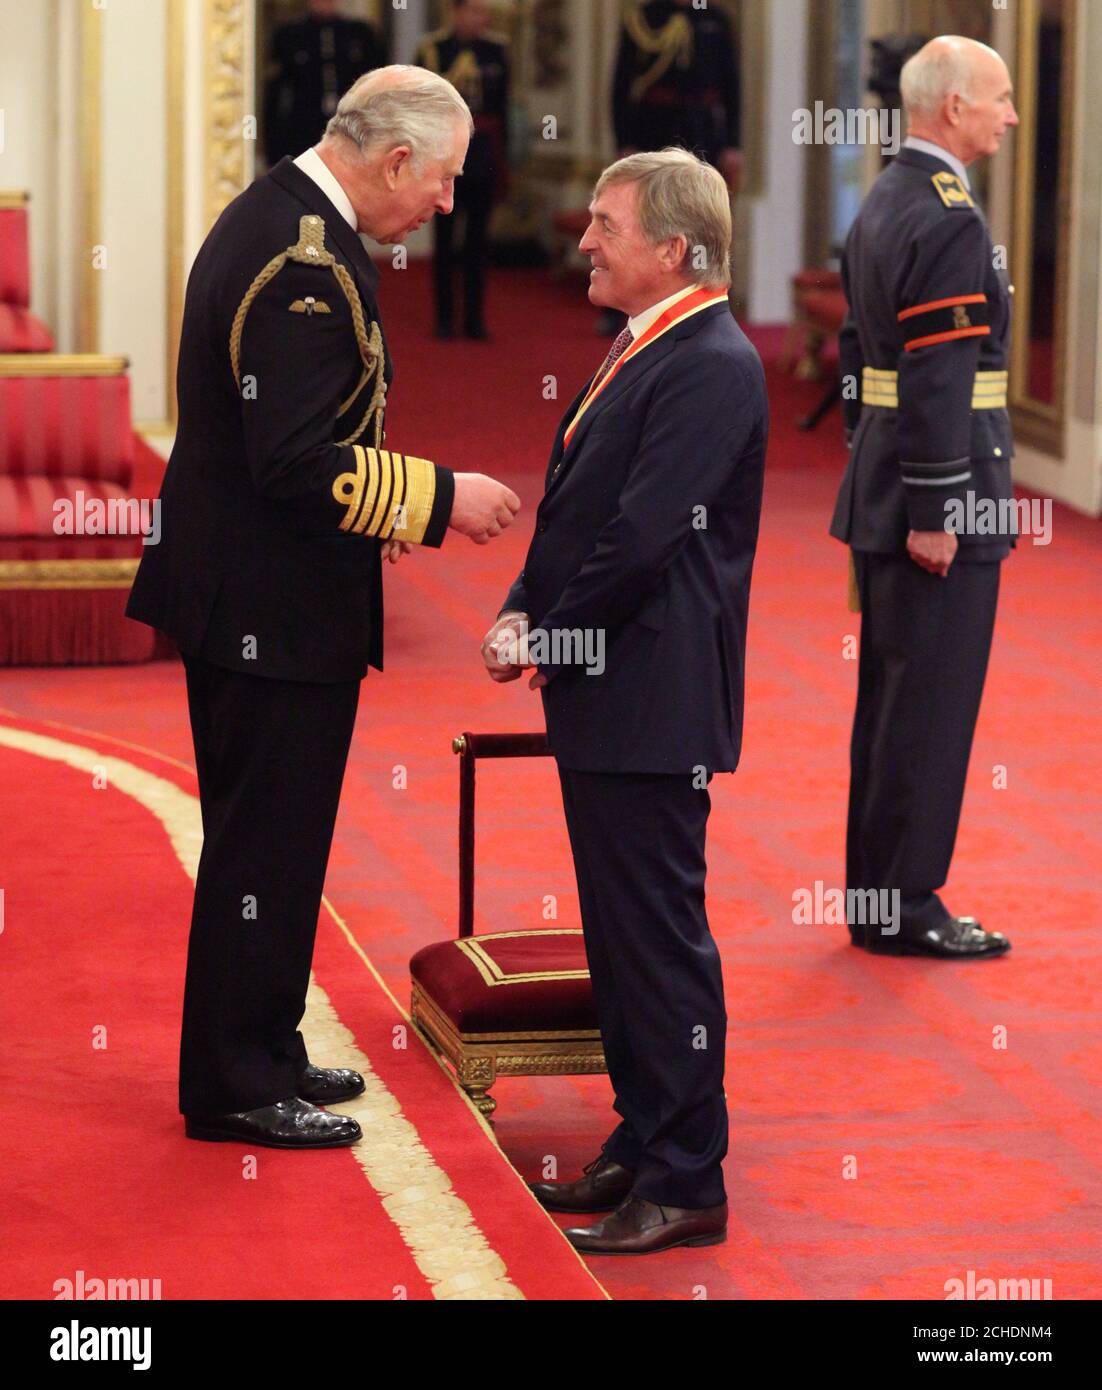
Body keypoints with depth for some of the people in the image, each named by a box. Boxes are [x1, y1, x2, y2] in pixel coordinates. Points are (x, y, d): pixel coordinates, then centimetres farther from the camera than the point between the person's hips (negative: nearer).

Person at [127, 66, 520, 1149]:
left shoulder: (270, 219, 10)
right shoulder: (306, 265, -23)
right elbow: (300, 464, -27)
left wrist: (381, 506, 16)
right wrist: (439, 498, -18)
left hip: (245, 599, 11)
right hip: (277, 612, -11)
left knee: (264, 841, 19)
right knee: (267, 846, 0)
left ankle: (261, 1054, 30)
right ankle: (235, 1088, 9)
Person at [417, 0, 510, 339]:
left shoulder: (496, 49, 6)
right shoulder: (433, 49, -4)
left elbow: (503, 107, 10)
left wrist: (502, 155, 9)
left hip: (483, 155, 2)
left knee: (478, 239, 5)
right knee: (444, 239, 3)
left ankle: (475, 319, 9)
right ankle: (445, 319, 8)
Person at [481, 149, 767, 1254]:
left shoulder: (711, 366, -17)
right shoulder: (640, 352, 15)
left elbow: (642, 536, -21)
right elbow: (578, 513, 17)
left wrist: (546, 640, -12)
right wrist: (523, 616, 3)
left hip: (651, 700, -10)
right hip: (600, 698, 10)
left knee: (659, 935, -5)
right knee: (618, 933, 16)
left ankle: (685, 1184, 2)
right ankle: (641, 1147, 26)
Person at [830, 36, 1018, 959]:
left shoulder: (880, 207, 13)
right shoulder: (951, 222, -17)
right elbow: (938, 380, -22)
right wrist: (934, 513, -21)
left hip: (883, 494, 10)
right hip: (942, 501, -10)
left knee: (889, 699, 14)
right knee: (931, 702, -3)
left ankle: (875, 898, 21)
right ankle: (906, 906, 2)